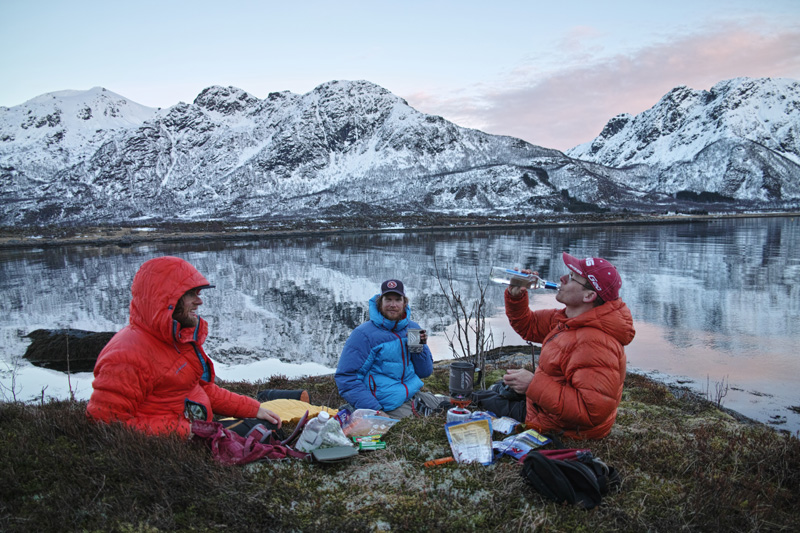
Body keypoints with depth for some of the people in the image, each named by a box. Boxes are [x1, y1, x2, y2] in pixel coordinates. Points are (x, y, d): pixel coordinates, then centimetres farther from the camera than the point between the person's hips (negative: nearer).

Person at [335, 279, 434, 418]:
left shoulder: (412, 328, 7)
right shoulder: (363, 334, -11)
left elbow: (424, 372, 13)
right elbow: (346, 377, -13)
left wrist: (421, 348, -7)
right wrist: (374, 411, -19)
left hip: (415, 395, 6)